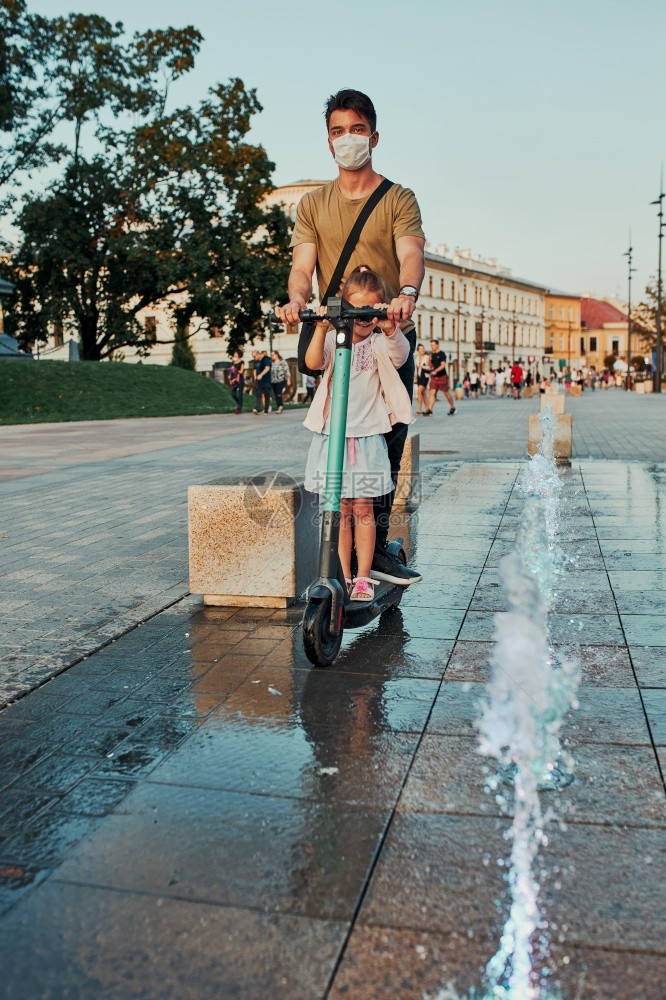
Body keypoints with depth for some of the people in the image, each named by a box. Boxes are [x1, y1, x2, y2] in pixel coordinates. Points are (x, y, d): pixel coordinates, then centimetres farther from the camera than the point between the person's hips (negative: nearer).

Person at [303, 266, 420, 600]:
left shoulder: (380, 343, 3)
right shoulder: (333, 338, 5)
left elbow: (399, 354, -20)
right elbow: (312, 362, -14)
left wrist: (388, 326, -39)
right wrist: (320, 327, -30)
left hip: (367, 436, -1)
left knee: (363, 508, 4)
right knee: (340, 510, 5)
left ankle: (363, 577, 13)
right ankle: (343, 577, 13)